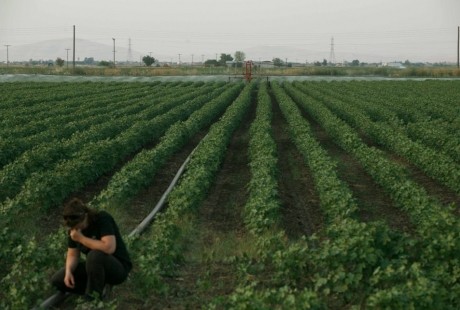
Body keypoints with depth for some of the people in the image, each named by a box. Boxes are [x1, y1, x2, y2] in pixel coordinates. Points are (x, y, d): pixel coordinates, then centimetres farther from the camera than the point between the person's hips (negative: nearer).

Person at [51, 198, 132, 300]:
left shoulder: (103, 219, -24)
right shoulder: (74, 228, -5)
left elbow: (109, 248, -37)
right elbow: (73, 254, 1)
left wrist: (81, 238, -31)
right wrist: (68, 272, -19)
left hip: (119, 268, -7)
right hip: (95, 267, 7)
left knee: (95, 255, -38)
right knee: (57, 280, -6)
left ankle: (94, 298, -18)